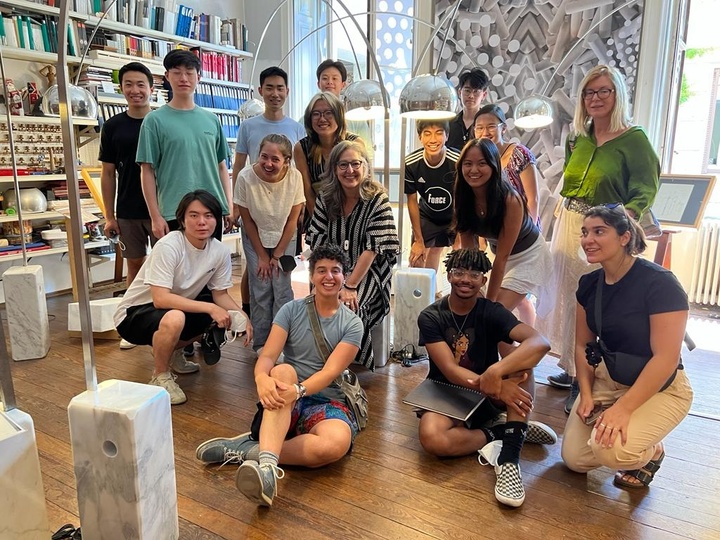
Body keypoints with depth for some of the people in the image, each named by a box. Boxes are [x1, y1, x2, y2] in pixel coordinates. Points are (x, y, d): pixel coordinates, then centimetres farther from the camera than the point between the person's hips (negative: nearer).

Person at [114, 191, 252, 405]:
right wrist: (210, 308, -35)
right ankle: (160, 377, -9)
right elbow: (160, 299, -34)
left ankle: (173, 352, 16)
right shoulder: (168, 246, -27)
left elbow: (220, 294, -2)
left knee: (228, 318, -7)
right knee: (174, 318, -37)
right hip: (134, 314, -7)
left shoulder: (220, 251, -10)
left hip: (178, 307, 7)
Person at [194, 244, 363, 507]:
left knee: (337, 443, -35)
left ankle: (252, 450, -24)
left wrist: (298, 390, -32)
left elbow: (330, 371, -12)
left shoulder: (352, 324, 0)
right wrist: (262, 377, -32)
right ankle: (266, 465, -51)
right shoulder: (291, 310, 4)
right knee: (283, 371, -35)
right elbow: (267, 356, -8)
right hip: (286, 401, 1)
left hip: (327, 401, 0)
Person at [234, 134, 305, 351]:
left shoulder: (295, 177, -24)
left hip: (284, 238, 0)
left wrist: (278, 255, -9)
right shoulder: (246, 177, -24)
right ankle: (260, 343, 9)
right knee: (260, 290, -4)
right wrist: (262, 256, -8)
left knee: (282, 289, -6)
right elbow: (247, 221, -12)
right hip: (255, 238, 0)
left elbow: (292, 220, -12)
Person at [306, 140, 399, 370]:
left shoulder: (378, 200, -11)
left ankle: (359, 367, -7)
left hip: (368, 269, -3)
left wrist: (350, 286, -22)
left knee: (349, 306, -28)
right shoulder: (326, 198, 1)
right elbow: (318, 241, -2)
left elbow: (373, 248, -17)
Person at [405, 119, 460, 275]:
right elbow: (412, 201, -7)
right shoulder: (411, 163, -21)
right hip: (428, 217, 2)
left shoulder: (458, 162, -29)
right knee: (416, 265, 2)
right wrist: (419, 240, -2)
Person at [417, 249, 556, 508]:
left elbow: (540, 343, -26)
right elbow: (450, 370, -20)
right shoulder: (430, 317, -9)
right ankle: (500, 432, -11)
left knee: (521, 361, -27)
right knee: (432, 438, -35)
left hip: (487, 398, 2)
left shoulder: (492, 312, -8)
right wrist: (497, 386, -37)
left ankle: (509, 457, -29)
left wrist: (495, 372, -43)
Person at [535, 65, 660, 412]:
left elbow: (645, 191, -12)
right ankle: (572, 369, 28)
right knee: (566, 298, 12)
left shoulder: (633, 139, -7)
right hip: (567, 227, 7)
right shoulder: (578, 139, 11)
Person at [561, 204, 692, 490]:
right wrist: (586, 395, -5)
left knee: (610, 449, -28)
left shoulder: (660, 283, -22)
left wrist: (623, 408, -26)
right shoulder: (589, 284, -2)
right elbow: (582, 345, 5)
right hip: (607, 378, 5)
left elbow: (666, 358, -24)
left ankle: (652, 451, 6)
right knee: (575, 459, -6)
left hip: (660, 388, -5)